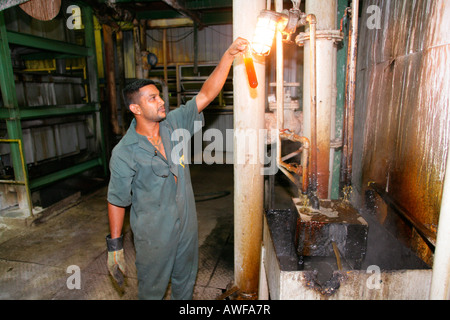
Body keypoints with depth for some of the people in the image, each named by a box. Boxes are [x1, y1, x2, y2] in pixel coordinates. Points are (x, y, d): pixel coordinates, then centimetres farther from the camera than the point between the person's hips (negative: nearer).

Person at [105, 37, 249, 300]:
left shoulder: (173, 124, -6)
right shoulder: (125, 153, -18)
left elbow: (206, 94, -10)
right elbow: (117, 200, -11)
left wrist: (229, 55, -18)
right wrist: (115, 245, -8)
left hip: (187, 224, 5)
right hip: (154, 234, -4)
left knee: (186, 282, 25)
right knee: (153, 288, 18)